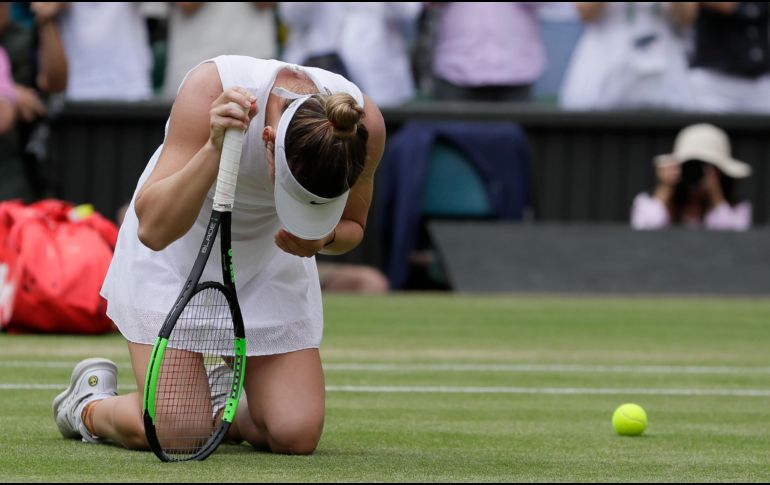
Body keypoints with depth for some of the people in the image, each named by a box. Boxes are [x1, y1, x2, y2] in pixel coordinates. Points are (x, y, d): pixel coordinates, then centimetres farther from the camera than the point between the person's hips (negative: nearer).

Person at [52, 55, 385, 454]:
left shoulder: (365, 125, -25)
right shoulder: (209, 89, -36)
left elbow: (351, 225, -4)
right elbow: (153, 229, -38)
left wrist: (324, 239, -27)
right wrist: (215, 148, -51)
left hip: (270, 253, 4)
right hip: (177, 250, -3)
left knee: (295, 435, -10)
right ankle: (90, 403, 19)